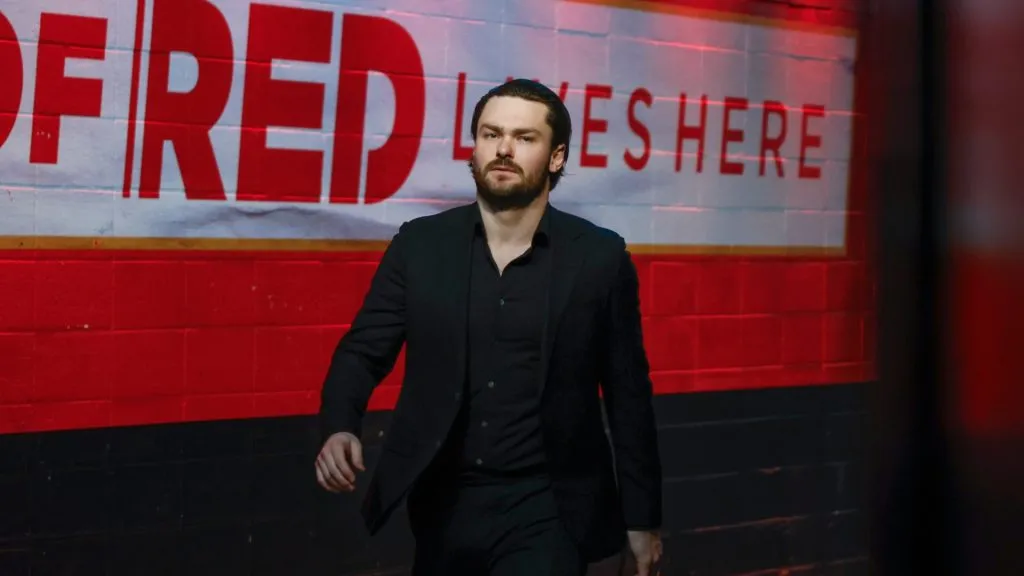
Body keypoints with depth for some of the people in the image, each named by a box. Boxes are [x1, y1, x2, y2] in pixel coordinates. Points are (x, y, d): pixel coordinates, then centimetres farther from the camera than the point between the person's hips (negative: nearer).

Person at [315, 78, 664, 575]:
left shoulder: (600, 257, -4)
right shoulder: (419, 244, -1)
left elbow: (627, 395, 1)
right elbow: (362, 351, -1)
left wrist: (642, 517, 4)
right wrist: (341, 428, -22)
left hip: (545, 508, -2)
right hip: (443, 504, 3)